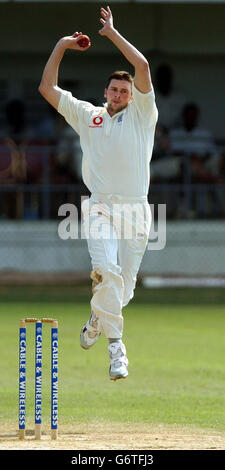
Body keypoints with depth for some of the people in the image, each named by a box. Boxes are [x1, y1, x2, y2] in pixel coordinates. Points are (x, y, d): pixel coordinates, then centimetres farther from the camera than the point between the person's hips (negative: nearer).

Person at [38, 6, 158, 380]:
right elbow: (47, 88, 17)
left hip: (136, 209, 0)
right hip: (100, 207, 0)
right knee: (106, 270, -22)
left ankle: (97, 319, 29)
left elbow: (143, 67, -3)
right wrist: (61, 47, 15)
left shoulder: (142, 114, 10)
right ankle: (115, 342, -20)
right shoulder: (86, 115, 16)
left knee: (125, 280, 1)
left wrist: (113, 34, 1)